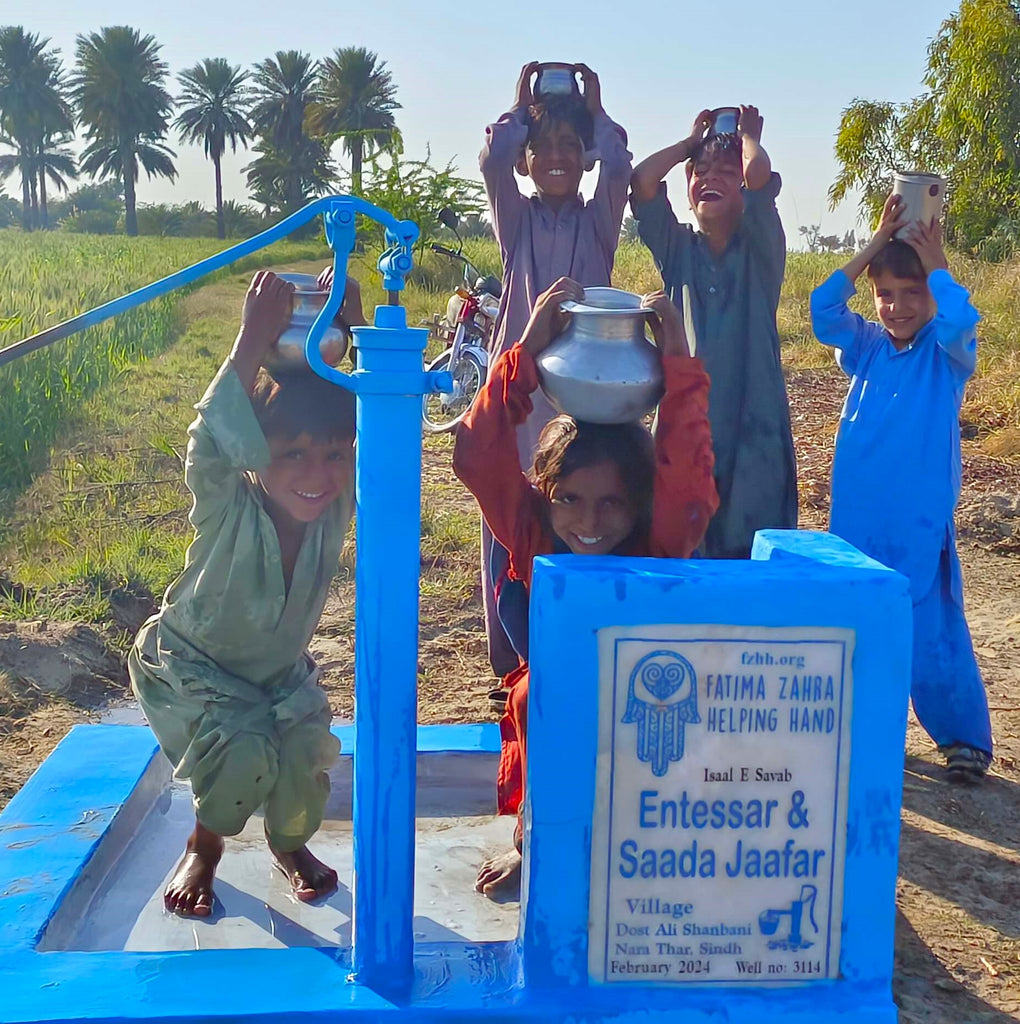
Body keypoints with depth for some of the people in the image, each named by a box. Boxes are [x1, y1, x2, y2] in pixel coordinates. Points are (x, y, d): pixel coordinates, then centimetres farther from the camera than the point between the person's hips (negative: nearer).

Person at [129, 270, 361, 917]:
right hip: (191, 665, -3)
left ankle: (290, 840, 17)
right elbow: (214, 445, -51)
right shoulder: (228, 508, -31)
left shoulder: (338, 507, -21)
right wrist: (253, 343, -57)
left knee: (309, 754, -19)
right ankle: (206, 846, 8)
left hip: (283, 670, 4)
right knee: (244, 752, -26)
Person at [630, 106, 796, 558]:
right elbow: (641, 181, -4)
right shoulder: (677, 249, 10)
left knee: (752, 553, -1)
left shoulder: (760, 250, 3)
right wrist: (692, 140, 10)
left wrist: (748, 136, 5)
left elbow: (759, 175, -16)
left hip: (753, 424, -2)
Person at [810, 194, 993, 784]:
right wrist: (874, 248, -7)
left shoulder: (948, 353, -3)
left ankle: (965, 736, 17)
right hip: (855, 518, 4)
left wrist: (934, 263, -11)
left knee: (933, 635, -1)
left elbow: (959, 321, -25)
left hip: (920, 524, -4)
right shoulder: (866, 348, 8)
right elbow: (824, 311, -7)